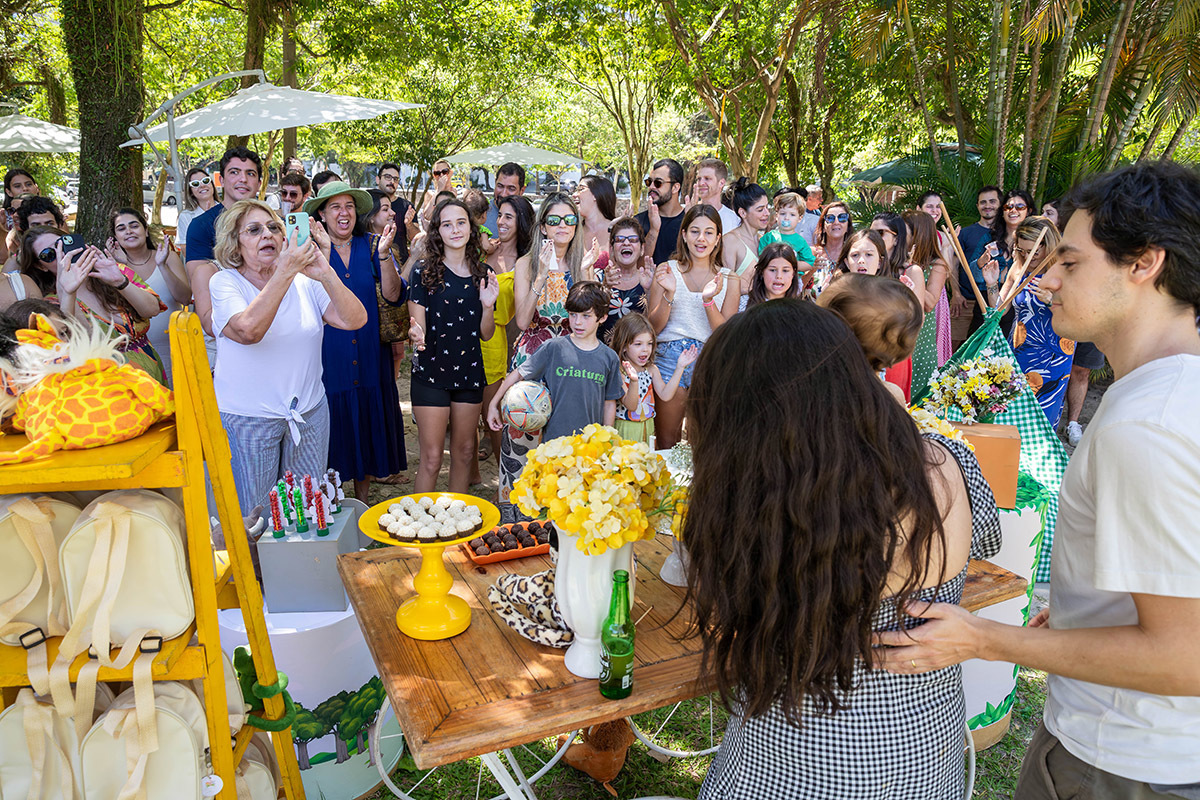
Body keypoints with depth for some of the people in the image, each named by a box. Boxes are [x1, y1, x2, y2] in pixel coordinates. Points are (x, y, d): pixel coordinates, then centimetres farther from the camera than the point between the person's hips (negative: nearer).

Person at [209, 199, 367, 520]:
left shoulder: (304, 281, 3)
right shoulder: (225, 282, -5)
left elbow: (355, 320, -10)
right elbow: (248, 330, -25)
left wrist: (327, 275, -24)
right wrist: (284, 273, -28)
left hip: (309, 412, 3)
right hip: (246, 419, -3)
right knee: (253, 520, 6)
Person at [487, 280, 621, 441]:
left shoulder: (609, 358, 2)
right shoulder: (553, 348, -4)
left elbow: (609, 403, 8)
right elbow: (518, 374, 1)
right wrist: (493, 405, 3)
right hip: (553, 439, -1)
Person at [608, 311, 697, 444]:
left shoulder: (652, 369, 5)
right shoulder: (619, 371, -15)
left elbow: (665, 395, -5)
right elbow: (630, 406, -20)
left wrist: (680, 367, -6)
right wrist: (633, 381, -37)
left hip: (647, 427, 5)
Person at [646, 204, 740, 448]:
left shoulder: (728, 279, 7)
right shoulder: (666, 270, 4)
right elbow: (653, 327, 0)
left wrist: (709, 300, -17)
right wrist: (669, 295, -17)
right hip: (669, 357, -1)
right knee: (667, 444, 3)